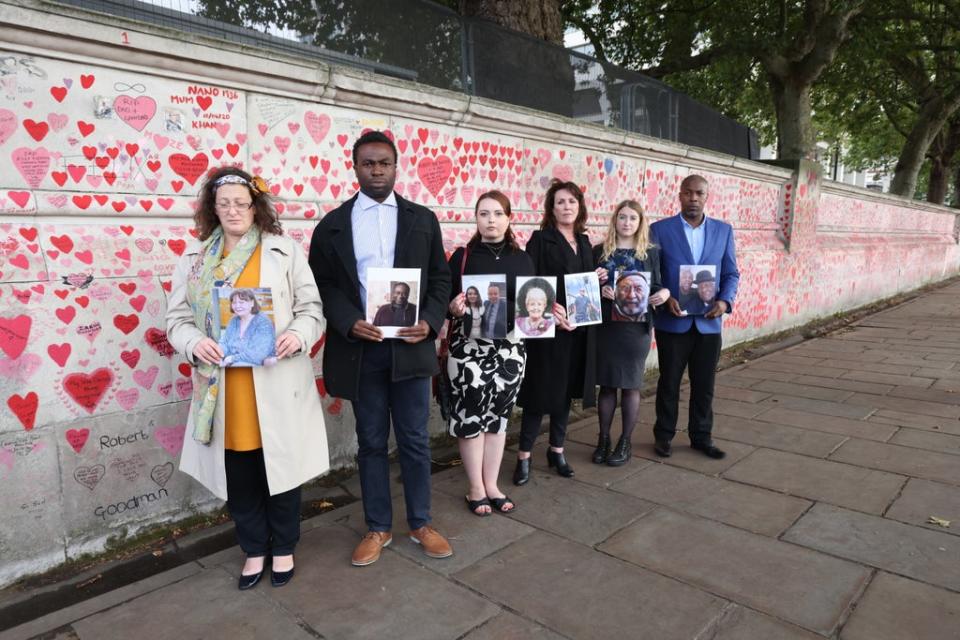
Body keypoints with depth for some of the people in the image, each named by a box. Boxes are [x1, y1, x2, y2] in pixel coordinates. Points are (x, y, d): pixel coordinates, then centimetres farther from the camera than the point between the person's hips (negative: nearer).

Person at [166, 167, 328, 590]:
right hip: (222, 386, 2)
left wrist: (298, 335, -19)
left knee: (280, 466, 9)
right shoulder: (195, 259, 10)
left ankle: (283, 548, 30)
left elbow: (312, 309, 2)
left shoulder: (285, 251, 3)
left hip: (276, 382, -2)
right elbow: (177, 319, 9)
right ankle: (254, 550, 32)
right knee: (238, 474, 12)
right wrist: (195, 343, -13)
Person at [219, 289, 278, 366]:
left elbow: (259, 354, -21)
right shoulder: (234, 321, 11)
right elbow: (224, 343, 12)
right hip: (232, 365, 6)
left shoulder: (263, 322, -11)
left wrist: (233, 358, -14)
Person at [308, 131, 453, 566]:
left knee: (415, 441, 9)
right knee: (371, 443, 11)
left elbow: (440, 279, 6)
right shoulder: (333, 224, 5)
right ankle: (377, 528, 26)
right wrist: (349, 323, -15)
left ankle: (420, 523, 27)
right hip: (360, 347, 0)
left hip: (411, 345, 0)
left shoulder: (422, 219, 8)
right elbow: (321, 285, 2)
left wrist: (430, 322, -10)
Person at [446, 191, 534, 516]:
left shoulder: (522, 259, 7)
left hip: (510, 345, 3)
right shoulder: (462, 256, -2)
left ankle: (491, 485, 23)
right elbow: (444, 300, -3)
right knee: (471, 414, 0)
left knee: (499, 414, 9)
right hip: (469, 345, -3)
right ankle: (475, 488, 17)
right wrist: (454, 307, -23)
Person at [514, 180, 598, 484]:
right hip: (548, 328, -6)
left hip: (579, 328, 6)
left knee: (566, 390, 13)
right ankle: (524, 456, 10)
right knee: (541, 391, -1)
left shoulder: (583, 242, 14)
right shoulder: (540, 239, -5)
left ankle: (557, 450, 26)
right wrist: (549, 310, -25)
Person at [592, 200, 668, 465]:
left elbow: (657, 287, 6)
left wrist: (664, 293, -15)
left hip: (637, 327, 0)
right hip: (605, 326, 1)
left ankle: (625, 442, 19)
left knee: (631, 384, 6)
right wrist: (598, 288, -15)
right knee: (607, 384, 8)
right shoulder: (599, 251, 4)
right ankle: (603, 439, 21)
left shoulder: (651, 252, 4)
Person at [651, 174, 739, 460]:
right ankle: (663, 435, 24)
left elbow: (731, 273, 7)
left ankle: (701, 436, 27)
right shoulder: (659, 229, -2)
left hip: (708, 322, 3)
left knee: (704, 384, 11)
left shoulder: (723, 230, 7)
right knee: (669, 382, 9)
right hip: (672, 321, -2)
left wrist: (725, 300, -11)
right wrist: (664, 298, -19)